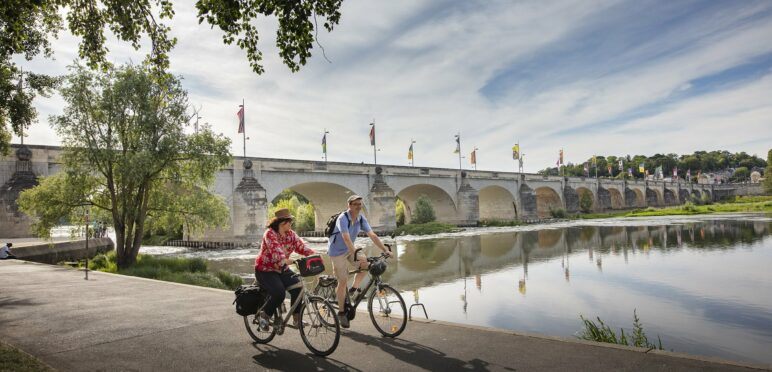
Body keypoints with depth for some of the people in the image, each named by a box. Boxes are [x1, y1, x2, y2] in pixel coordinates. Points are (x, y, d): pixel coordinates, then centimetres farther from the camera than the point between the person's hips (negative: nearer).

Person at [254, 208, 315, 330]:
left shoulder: (291, 235, 0)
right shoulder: (270, 234, -20)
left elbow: (301, 247, -11)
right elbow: (276, 252, -36)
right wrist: (287, 261, -53)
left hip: (282, 270, 6)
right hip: (266, 270, -6)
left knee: (298, 287, -17)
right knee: (279, 293, -26)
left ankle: (297, 318, -3)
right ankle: (264, 315, 1)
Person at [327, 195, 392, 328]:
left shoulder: (361, 219, -6)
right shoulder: (343, 218, -26)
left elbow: (372, 235, -10)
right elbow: (346, 238, -38)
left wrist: (385, 250, -19)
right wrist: (355, 255, -48)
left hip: (349, 250, 6)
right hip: (337, 252, -6)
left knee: (366, 264, -13)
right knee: (343, 281, -8)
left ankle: (354, 289, 10)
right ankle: (341, 313, 6)